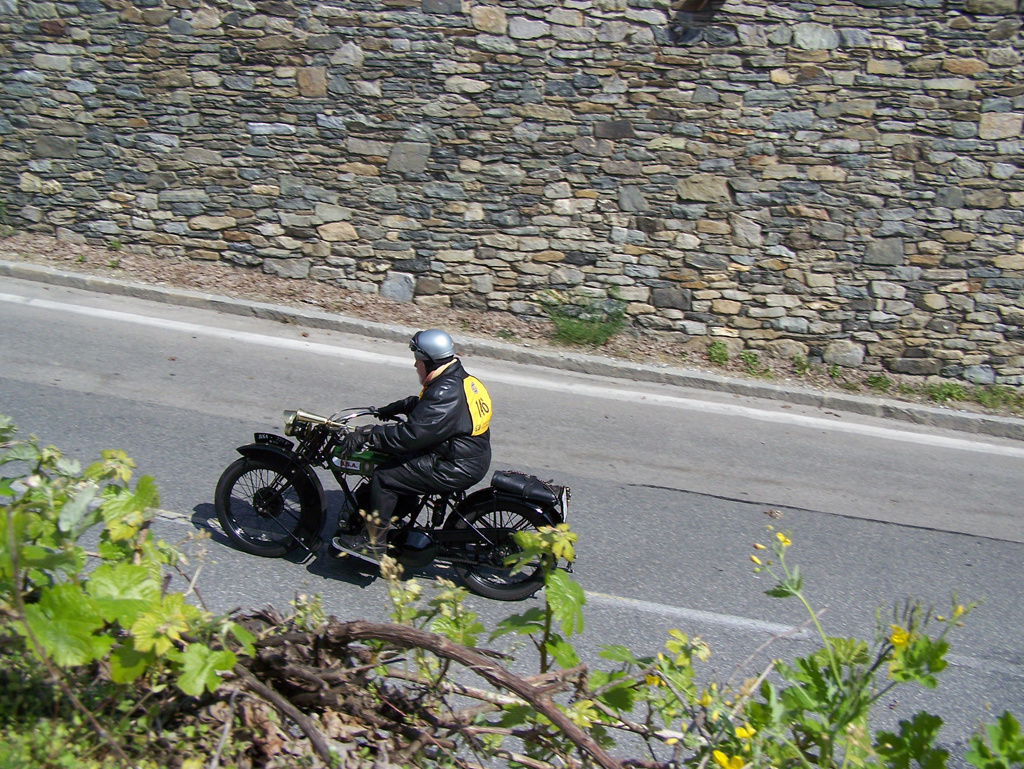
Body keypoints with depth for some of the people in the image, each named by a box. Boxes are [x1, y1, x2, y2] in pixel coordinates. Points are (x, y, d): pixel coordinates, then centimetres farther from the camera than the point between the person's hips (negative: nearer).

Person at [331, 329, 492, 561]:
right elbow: (422, 405, 27)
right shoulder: (461, 380, 8)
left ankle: (374, 543, 1)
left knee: (385, 477, -9)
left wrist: (367, 434, -22)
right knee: (394, 461, 20)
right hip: (470, 457, 11)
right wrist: (393, 409, 24)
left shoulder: (446, 395, -25)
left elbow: (411, 434, -28)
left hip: (456, 470, -11)